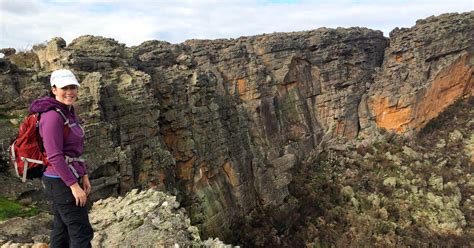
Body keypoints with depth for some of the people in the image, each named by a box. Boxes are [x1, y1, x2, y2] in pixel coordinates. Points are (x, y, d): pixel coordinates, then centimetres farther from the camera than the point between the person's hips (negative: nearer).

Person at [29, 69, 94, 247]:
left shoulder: (67, 113, 10)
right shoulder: (52, 115, -19)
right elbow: (54, 156, -24)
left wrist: (84, 175, 13)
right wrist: (74, 185, -22)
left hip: (63, 179, 9)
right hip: (62, 182, -9)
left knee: (62, 229, 17)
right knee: (82, 232, -2)